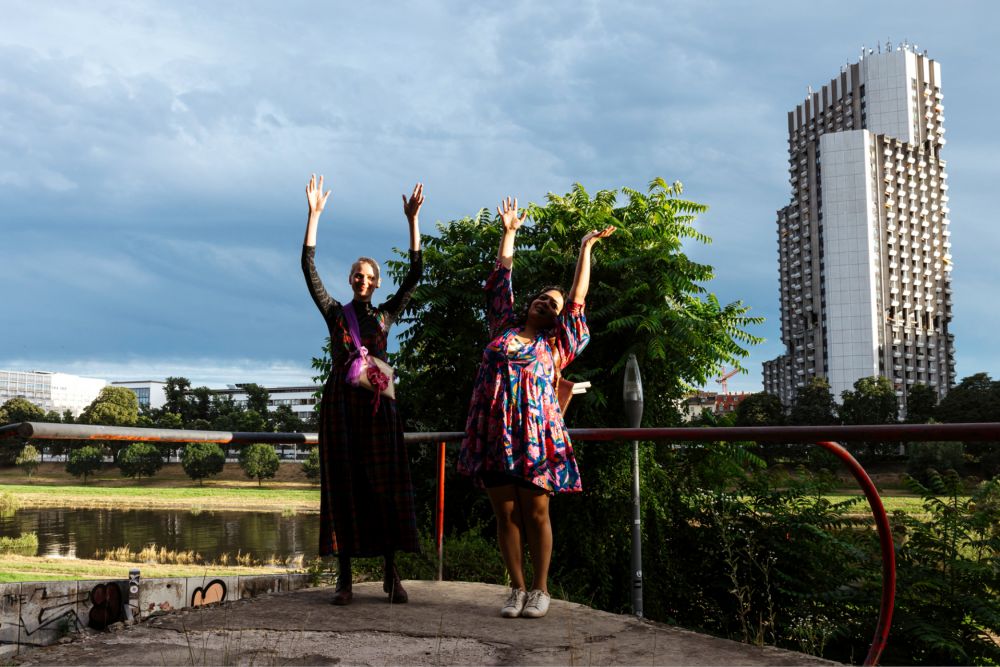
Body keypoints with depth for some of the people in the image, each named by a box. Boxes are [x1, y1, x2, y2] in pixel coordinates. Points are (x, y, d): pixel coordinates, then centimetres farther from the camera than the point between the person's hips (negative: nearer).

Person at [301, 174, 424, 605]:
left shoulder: (386, 314, 12)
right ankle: (344, 578, -1)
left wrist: (413, 221, -2)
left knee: (385, 485, -2)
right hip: (340, 403, 0)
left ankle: (391, 575, 0)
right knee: (343, 485, -2)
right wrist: (314, 215, -4)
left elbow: (414, 275, 5)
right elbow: (308, 269, 2)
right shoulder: (335, 312, 11)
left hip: (377, 404, 1)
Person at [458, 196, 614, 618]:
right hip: (494, 434, 2)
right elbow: (502, 279, 21)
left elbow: (578, 297, 10)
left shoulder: (555, 343, 11)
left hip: (534, 433, -2)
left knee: (535, 512, 1)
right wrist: (509, 232, 26)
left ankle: (540, 590, 12)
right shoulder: (504, 327, 15)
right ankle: (517, 589, 14)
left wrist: (586, 248, 14)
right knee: (505, 513, 4)